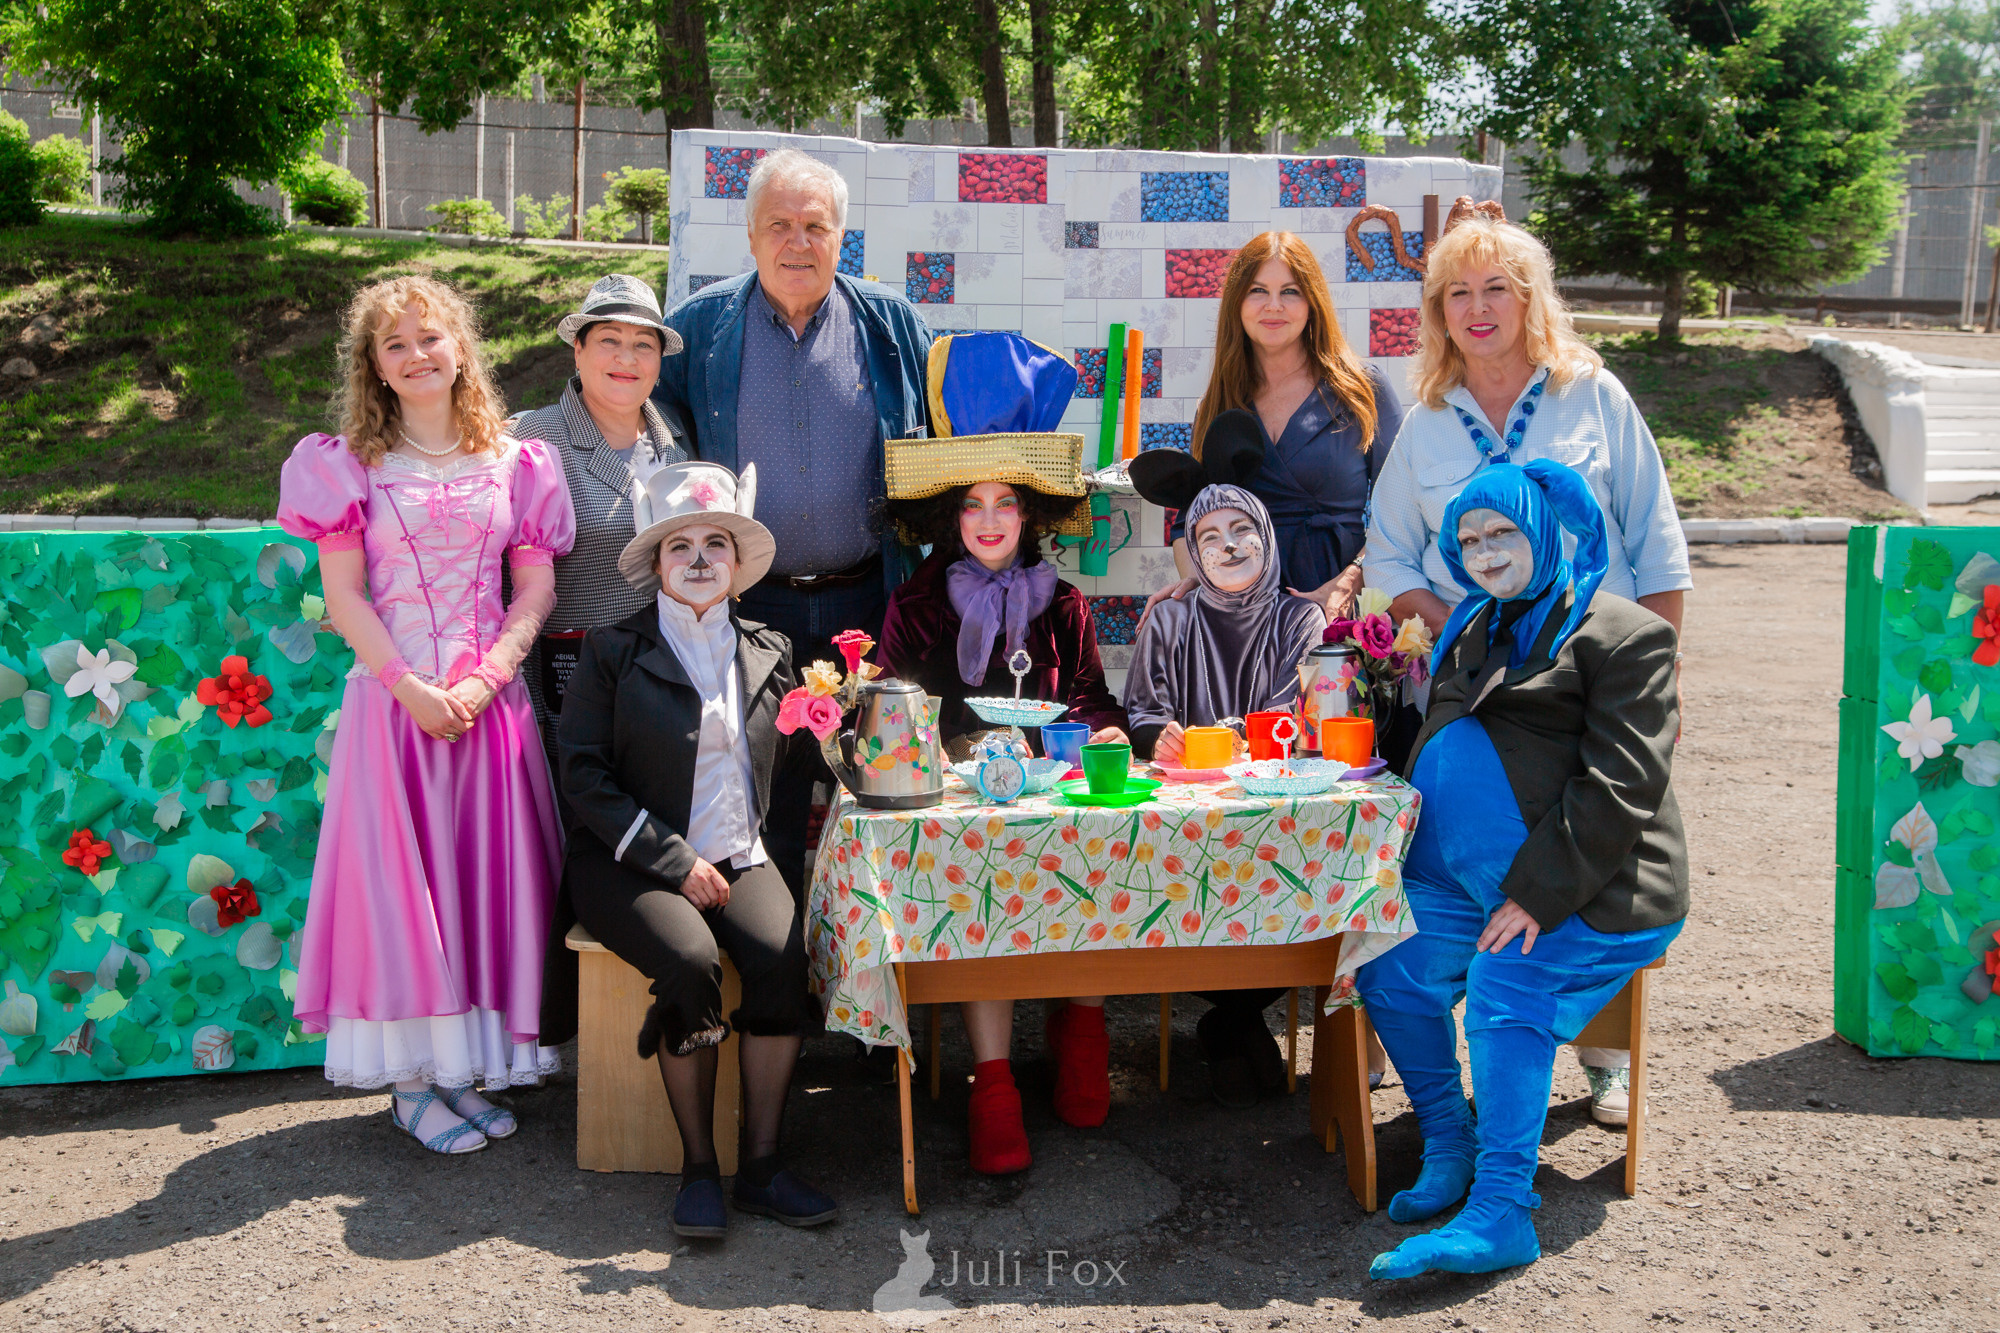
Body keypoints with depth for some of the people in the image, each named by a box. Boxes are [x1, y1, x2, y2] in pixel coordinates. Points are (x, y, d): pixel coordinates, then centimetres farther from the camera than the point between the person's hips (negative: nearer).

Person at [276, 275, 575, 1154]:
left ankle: (467, 1067, 14)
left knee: (488, 873, 2)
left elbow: (537, 588, 4)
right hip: (393, 694, -2)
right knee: (399, 875, -2)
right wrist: (409, 687, -12)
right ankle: (414, 1078, 6)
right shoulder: (350, 465, 3)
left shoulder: (513, 462, 7)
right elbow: (344, 594, -1)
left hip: (490, 698, 2)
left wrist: (486, 678, -10)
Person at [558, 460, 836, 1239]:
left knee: (782, 956, -26)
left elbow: (782, 763, 19)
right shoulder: (613, 652, 2)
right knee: (689, 961, -30)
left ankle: (761, 1164, -15)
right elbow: (585, 777, -4)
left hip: (736, 856, 3)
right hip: (630, 861, -3)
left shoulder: (767, 653, 14)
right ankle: (698, 1168, -16)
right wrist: (674, 861, -12)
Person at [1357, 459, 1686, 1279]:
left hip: (1586, 890, -7)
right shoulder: (1472, 632, 22)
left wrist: (1539, 895, -20)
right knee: (1389, 971, -13)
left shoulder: (1623, 636, -4)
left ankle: (1500, 1212, -25)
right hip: (1464, 880, 7)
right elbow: (1435, 754, 31)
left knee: (1506, 995, -26)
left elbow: (1622, 787, -13)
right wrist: (1406, 857, 13)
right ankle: (1448, 1147, 4)